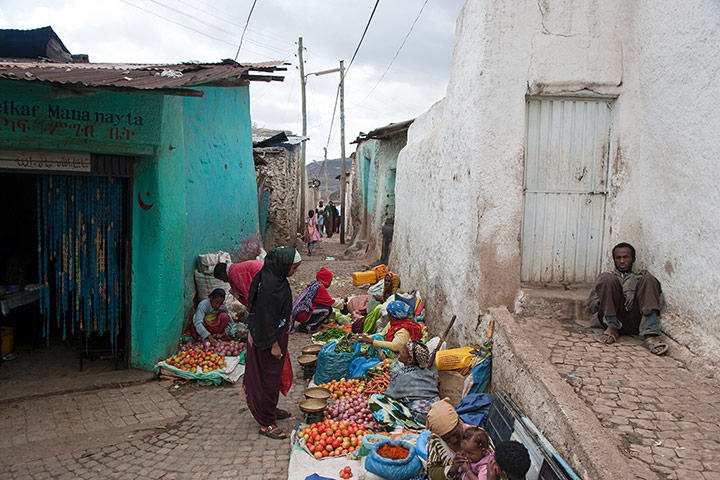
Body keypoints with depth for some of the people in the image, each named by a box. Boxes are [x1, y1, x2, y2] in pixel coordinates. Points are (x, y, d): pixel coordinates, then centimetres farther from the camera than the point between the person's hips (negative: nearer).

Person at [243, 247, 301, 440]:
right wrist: (274, 344, -20)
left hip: (277, 334, 10)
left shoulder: (276, 277, 4)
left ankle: (271, 409, 41)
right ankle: (266, 423, 14)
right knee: (268, 377, 1)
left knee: (274, 375, 23)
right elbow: (267, 316, -25)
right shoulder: (269, 283, -26)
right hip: (269, 338, -10)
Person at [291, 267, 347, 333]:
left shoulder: (313, 284, 15)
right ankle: (308, 326, -6)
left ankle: (305, 325, 11)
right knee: (328, 309, -10)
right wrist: (343, 301, 12)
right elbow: (331, 302, -4)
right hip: (302, 315, -10)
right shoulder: (320, 287, -12)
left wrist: (339, 300, 32)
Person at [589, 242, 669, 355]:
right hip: (613, 317, -1)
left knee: (648, 279, -21)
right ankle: (612, 328, -21)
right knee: (608, 279, -21)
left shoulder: (641, 277, 34)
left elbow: (659, 298, 14)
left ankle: (650, 335, -34)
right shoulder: (605, 276, 34)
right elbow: (593, 302, 19)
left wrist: (636, 297, -7)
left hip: (637, 320, 1)